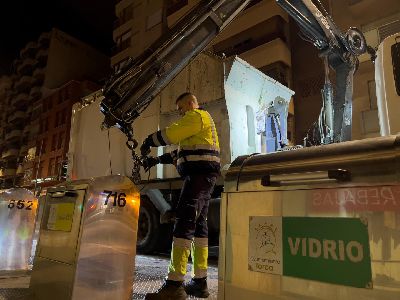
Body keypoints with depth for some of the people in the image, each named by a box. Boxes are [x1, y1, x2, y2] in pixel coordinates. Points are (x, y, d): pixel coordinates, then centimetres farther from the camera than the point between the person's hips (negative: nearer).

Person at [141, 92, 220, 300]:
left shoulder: (197, 116, -1)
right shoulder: (201, 120, 30)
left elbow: (170, 134, -11)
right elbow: (184, 152, 28)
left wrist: (148, 142, 6)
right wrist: (157, 160, 22)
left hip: (199, 173, -11)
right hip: (203, 175, 11)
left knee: (184, 222, -15)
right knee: (198, 224, 8)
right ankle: (200, 282, 13)